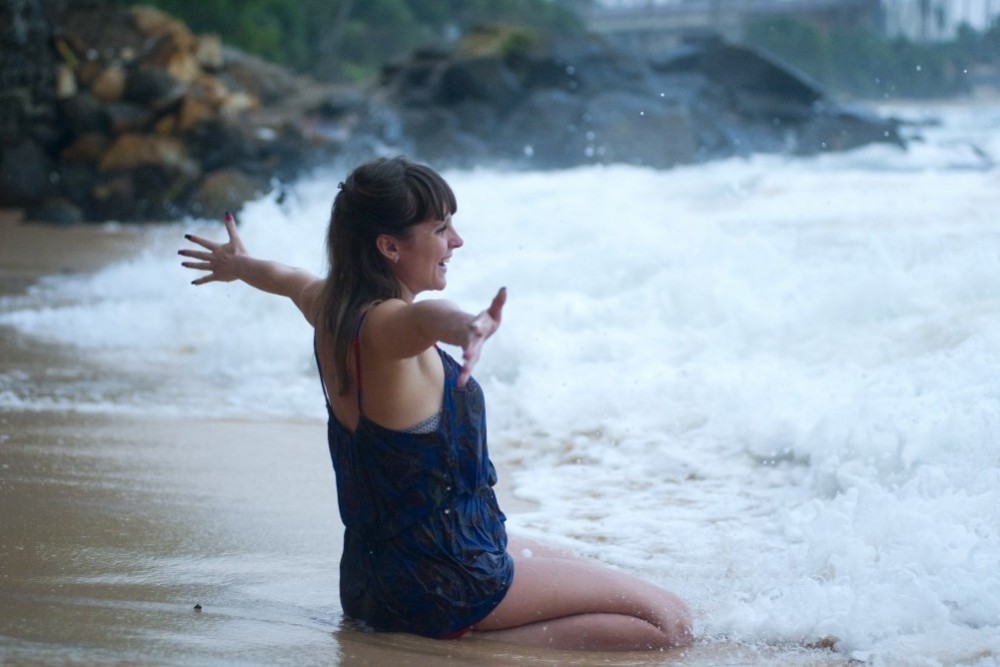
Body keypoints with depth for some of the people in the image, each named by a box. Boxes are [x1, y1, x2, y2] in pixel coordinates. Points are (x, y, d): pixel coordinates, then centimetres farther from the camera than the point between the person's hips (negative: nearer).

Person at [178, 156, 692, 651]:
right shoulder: (382, 326, -23)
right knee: (669, 621, -15)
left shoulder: (328, 308, 4)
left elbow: (289, 279, 29)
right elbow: (425, 315, -49)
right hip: (442, 577, -10)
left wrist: (236, 265, 51)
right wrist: (465, 327, -73)